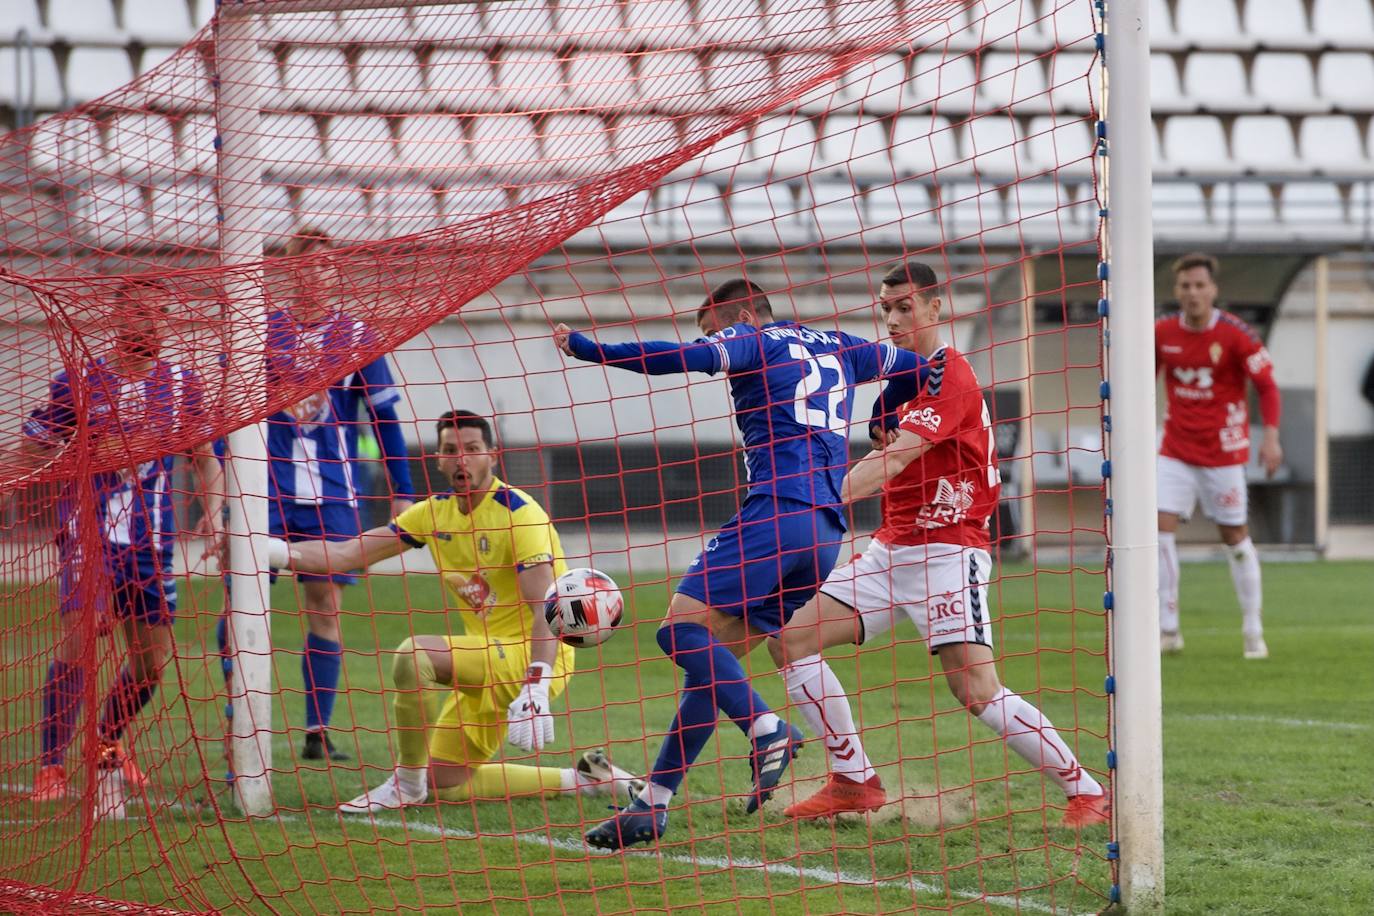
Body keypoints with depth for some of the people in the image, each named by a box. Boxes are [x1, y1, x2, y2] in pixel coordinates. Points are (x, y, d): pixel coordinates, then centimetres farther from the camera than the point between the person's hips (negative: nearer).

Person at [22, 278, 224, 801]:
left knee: (153, 660, 7)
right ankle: (50, 768, -14)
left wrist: (212, 512, -1)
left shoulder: (183, 385, 7)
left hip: (153, 542, 4)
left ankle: (108, 741, 35)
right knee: (78, 644, -19)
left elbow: (205, 457, 15)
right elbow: (29, 449, 3)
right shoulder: (79, 382, -3)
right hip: (88, 536, -4)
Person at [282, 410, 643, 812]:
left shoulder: (518, 514, -16)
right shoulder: (434, 511, 6)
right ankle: (583, 779, 17)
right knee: (446, 784, 8)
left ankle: (406, 784, -13)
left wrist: (536, 690, -36)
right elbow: (348, 553, 5)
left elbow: (546, 610, -24)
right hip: (486, 661, 9)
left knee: (413, 654, -29)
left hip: (529, 657, -9)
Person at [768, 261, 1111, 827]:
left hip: (946, 551, -9)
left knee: (978, 692, -19)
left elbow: (893, 461, -25)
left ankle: (1086, 792, -8)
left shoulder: (949, 376, -13)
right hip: (891, 548, 9)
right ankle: (855, 782, 6)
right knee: (791, 640, 0)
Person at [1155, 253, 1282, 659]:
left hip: (1223, 451, -3)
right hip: (1176, 451, 3)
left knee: (1234, 536, 4)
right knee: (1160, 528, -11)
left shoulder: (1235, 334, -11)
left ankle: (1253, 631, 15)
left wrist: (1270, 435, -17)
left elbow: (1267, 385, -6)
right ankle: (1167, 629, -3)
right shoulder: (1162, 333, -2)